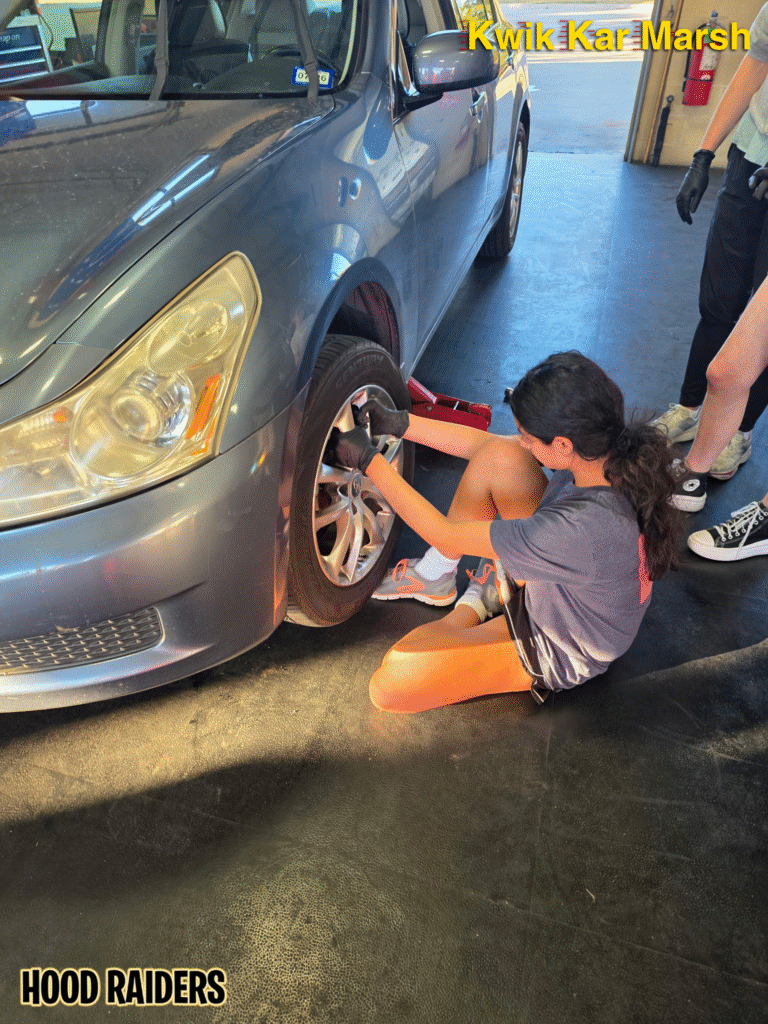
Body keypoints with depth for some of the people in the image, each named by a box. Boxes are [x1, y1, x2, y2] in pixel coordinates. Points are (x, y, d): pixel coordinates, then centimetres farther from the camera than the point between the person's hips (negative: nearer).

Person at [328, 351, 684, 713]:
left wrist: (368, 459, -24)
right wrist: (399, 423, -8)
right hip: (549, 580, 8)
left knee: (388, 685, -18)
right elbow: (492, 447, -7)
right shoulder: (612, 451, -19)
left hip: (559, 649, -7)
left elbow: (446, 537, -30)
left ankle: (476, 605, 7)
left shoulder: (582, 528, -42)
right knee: (501, 457, -14)